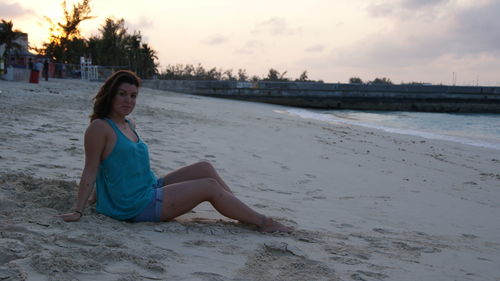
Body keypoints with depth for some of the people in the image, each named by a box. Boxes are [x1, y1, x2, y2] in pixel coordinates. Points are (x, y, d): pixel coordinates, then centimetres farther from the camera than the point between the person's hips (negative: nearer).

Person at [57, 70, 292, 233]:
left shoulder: (129, 125, 13)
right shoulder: (100, 128, -13)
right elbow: (90, 172, -14)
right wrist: (77, 212, -15)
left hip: (153, 188, 9)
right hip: (137, 206, -9)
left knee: (205, 167, 1)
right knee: (210, 186, -11)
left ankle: (244, 212, 5)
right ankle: (262, 222, -2)